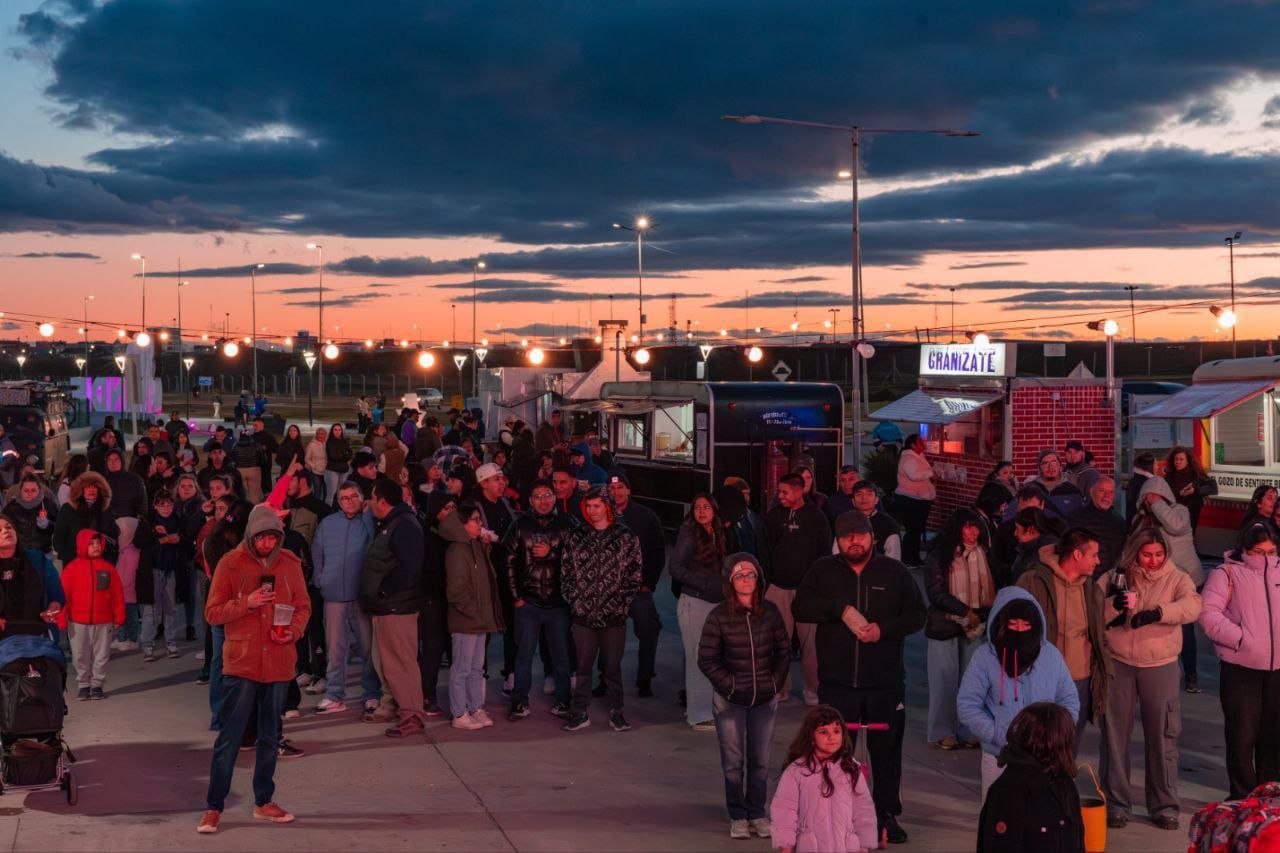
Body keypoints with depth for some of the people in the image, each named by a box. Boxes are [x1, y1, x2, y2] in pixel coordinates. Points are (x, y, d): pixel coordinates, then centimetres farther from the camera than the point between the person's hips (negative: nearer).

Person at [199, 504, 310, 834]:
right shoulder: (230, 564, -5)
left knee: (270, 737, 13)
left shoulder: (290, 564, 3)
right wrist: (246, 602, -20)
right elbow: (212, 613, -5)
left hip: (278, 664, 3)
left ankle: (264, 802, 24)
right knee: (229, 738, -3)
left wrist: (294, 630, -9)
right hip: (241, 663, -3)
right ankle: (214, 807, 4)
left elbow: (303, 606, 10)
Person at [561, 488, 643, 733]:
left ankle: (616, 712, 18)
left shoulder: (626, 538, 1)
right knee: (583, 666, 6)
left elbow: (635, 574, 0)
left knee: (613, 666, 6)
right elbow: (566, 573, 9)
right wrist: (574, 600, -1)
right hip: (583, 614, 2)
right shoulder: (576, 537, 7)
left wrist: (622, 603, -6)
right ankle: (580, 713, 14)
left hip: (614, 614, -1)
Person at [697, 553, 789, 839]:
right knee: (733, 761, 3)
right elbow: (706, 659, -4)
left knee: (760, 761, 7)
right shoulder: (718, 616, -8)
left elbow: (783, 651, 9)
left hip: (765, 698, 2)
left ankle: (757, 812, 20)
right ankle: (737, 816, 15)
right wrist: (729, 685, -7)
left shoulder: (769, 612, 0)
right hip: (730, 701, -2)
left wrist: (775, 682, 2)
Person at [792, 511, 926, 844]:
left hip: (886, 682, 0)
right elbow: (800, 607, -4)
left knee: (887, 750, 7)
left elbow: (917, 615, 3)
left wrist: (884, 629, -13)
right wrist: (840, 608, -16)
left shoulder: (894, 572, 5)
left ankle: (887, 814, 19)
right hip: (837, 682, 0)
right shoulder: (823, 571, 5)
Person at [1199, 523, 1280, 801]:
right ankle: (1242, 796, 11)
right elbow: (1208, 613, -12)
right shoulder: (1227, 574, -3)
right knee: (1242, 734, 1)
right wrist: (1240, 638, -19)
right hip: (1240, 667, -5)